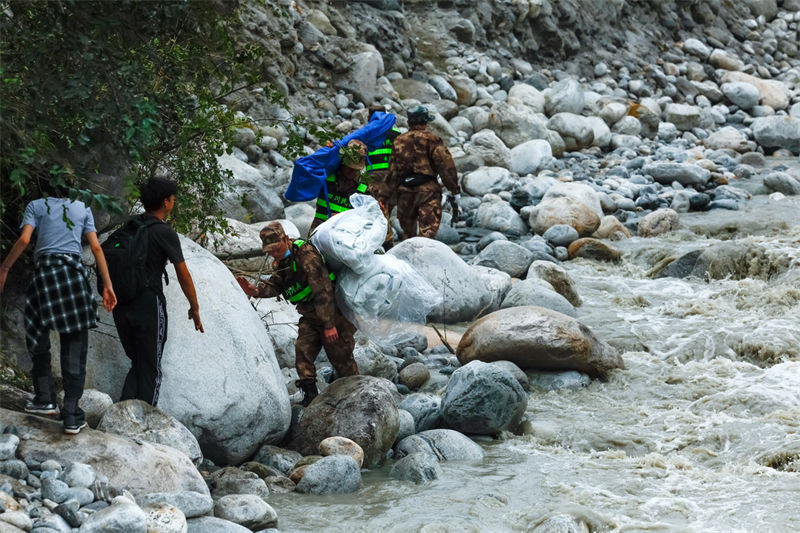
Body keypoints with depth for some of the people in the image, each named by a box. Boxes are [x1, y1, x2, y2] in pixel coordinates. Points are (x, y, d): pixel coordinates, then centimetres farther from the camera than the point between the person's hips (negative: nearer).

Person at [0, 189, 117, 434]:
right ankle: (72, 416, -2)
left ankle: (45, 398, 12)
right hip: (75, 273, 1)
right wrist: (108, 285, 7)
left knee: (39, 339, 16)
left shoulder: (36, 206, 12)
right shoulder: (83, 209, 17)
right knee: (74, 347, 1)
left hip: (45, 270, -1)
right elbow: (96, 248, 9)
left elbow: (24, 239, -3)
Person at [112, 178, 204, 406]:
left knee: (137, 364, 18)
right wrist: (194, 308, 2)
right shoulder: (165, 233, -10)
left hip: (121, 306, 6)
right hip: (149, 305, -6)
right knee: (150, 370, 5)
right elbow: (183, 275, -7)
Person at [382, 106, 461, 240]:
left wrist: (385, 195, 13)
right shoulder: (431, 139, 0)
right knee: (429, 230, -10)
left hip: (405, 190, 4)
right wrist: (455, 190, -4)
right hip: (428, 189, -4)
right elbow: (446, 165, -6)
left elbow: (392, 171, 9)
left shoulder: (398, 141, 12)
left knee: (408, 233, 17)